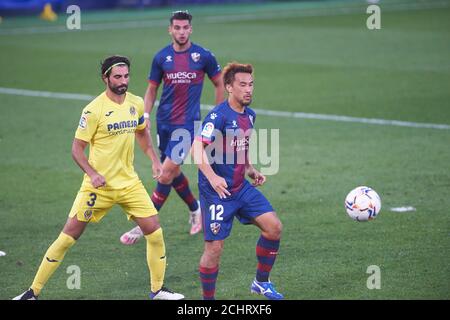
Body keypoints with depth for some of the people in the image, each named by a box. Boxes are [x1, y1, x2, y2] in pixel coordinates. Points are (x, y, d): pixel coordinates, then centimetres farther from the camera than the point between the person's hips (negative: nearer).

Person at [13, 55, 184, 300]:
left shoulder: (136, 103, 3)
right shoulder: (94, 110, -14)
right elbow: (77, 148, -10)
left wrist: (154, 160, 11)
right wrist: (93, 174, -24)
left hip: (129, 183, 5)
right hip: (98, 185, -5)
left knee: (154, 231, -3)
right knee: (69, 235, -4)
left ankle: (157, 289, 14)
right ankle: (33, 292, 5)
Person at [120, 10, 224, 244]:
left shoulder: (203, 56, -5)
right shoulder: (161, 57, 2)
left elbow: (219, 84, 7)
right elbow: (152, 89, 11)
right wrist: (146, 115, -3)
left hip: (187, 122, -4)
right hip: (164, 121, 4)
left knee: (167, 174, -11)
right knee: (173, 172, 13)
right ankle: (195, 210, 38)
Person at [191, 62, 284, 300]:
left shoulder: (249, 115, 8)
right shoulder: (219, 116, -18)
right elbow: (197, 148, -26)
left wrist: (250, 170, 12)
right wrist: (212, 177, -38)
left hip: (241, 187, 8)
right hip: (217, 192, -8)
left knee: (273, 227, 1)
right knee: (214, 247, -5)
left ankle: (261, 282, 18)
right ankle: (208, 299, 12)